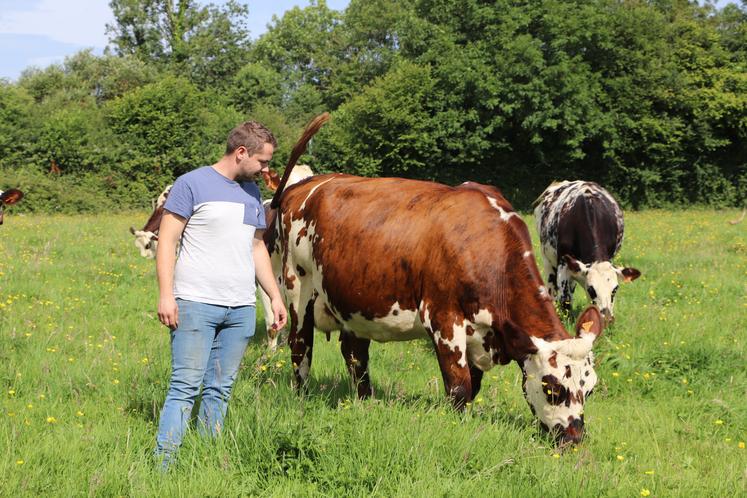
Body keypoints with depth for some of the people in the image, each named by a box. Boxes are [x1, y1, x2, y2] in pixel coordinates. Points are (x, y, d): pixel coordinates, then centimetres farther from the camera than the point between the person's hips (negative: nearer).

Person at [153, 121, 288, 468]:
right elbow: (167, 240, -6)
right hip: (196, 304, -6)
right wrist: (165, 295, -14)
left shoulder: (251, 193, 16)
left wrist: (275, 296, 18)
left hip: (241, 308, 6)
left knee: (220, 390, 7)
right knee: (185, 387, -9)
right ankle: (163, 465, -8)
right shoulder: (193, 184, -5)